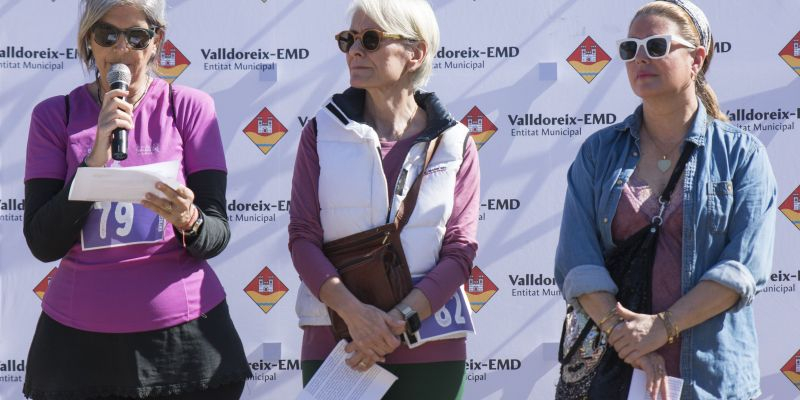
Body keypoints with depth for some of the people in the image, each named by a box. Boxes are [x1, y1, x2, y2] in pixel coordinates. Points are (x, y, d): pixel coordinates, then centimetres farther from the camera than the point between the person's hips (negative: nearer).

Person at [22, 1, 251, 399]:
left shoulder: (190, 107, -1)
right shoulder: (54, 116, 1)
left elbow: (217, 235, -4)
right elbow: (43, 244, -5)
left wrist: (188, 221, -25)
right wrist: (95, 160, -16)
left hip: (184, 335, 0)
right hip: (78, 339, 1)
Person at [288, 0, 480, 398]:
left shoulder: (454, 143, 2)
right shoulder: (322, 131, 3)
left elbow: (460, 251, -3)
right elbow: (303, 238, -3)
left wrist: (399, 320, -17)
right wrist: (355, 314, -18)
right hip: (334, 343, 0)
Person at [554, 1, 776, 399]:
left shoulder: (742, 153, 1)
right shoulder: (598, 152, 6)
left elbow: (745, 266, -9)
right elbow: (576, 260, -5)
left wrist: (662, 326, -19)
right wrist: (626, 339, -18)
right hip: (609, 367, 2)